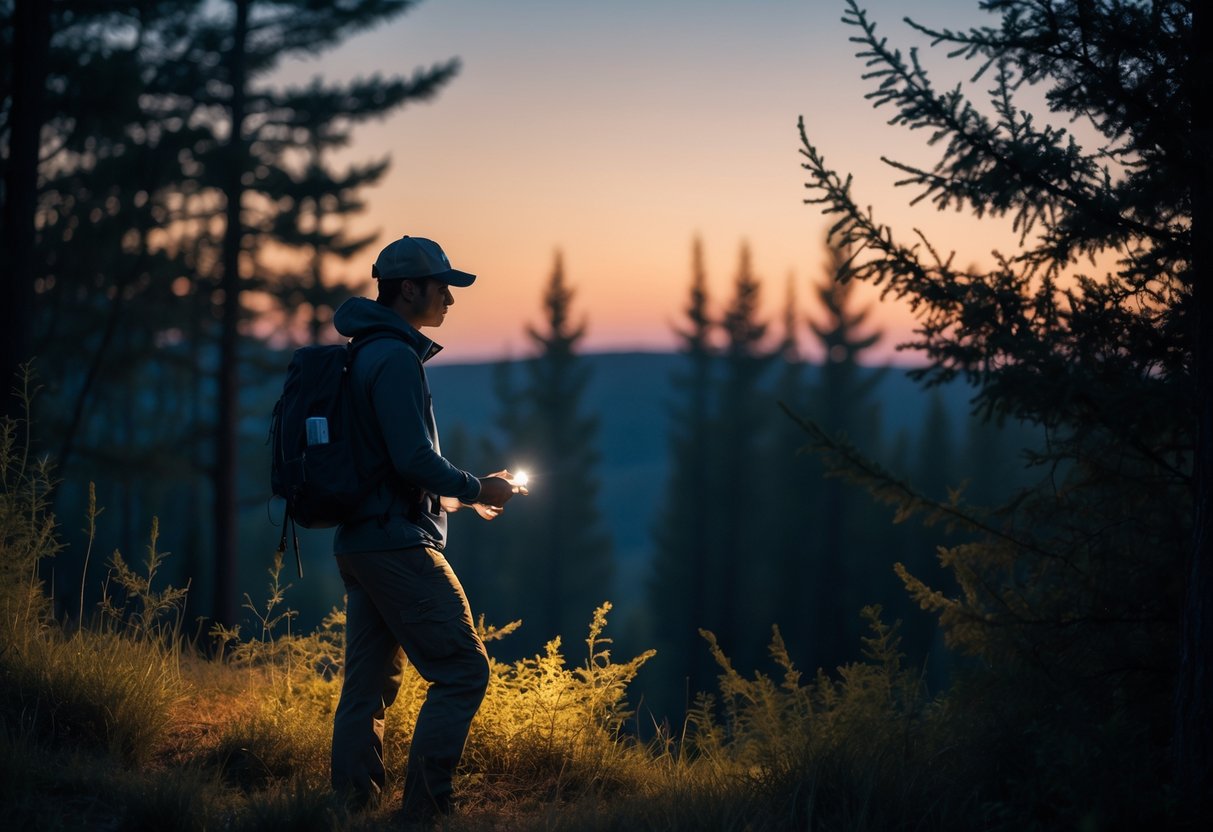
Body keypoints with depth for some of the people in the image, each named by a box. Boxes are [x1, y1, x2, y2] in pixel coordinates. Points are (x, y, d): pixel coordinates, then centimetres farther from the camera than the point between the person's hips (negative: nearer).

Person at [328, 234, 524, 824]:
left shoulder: (366, 355, 18)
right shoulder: (396, 359, -13)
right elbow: (415, 461, -21)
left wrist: (457, 497, 23)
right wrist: (475, 490, -6)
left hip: (358, 544, 10)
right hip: (398, 545, -10)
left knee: (368, 685, 11)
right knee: (463, 671, -7)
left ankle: (352, 807, 12)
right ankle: (422, 810, -9)